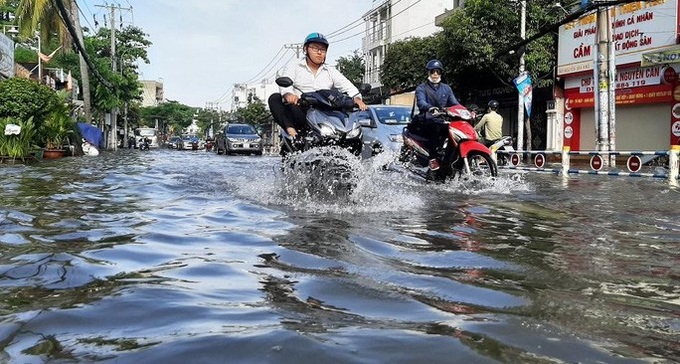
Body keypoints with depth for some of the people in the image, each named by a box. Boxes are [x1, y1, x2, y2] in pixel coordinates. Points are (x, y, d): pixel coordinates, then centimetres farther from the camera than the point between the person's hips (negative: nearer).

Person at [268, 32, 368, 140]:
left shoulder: (331, 71, 21)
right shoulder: (294, 67, 13)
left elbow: (347, 85, 6)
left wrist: (357, 98, -17)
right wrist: (288, 94, -32)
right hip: (300, 113, -2)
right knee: (275, 98, -24)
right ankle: (291, 130, -38)